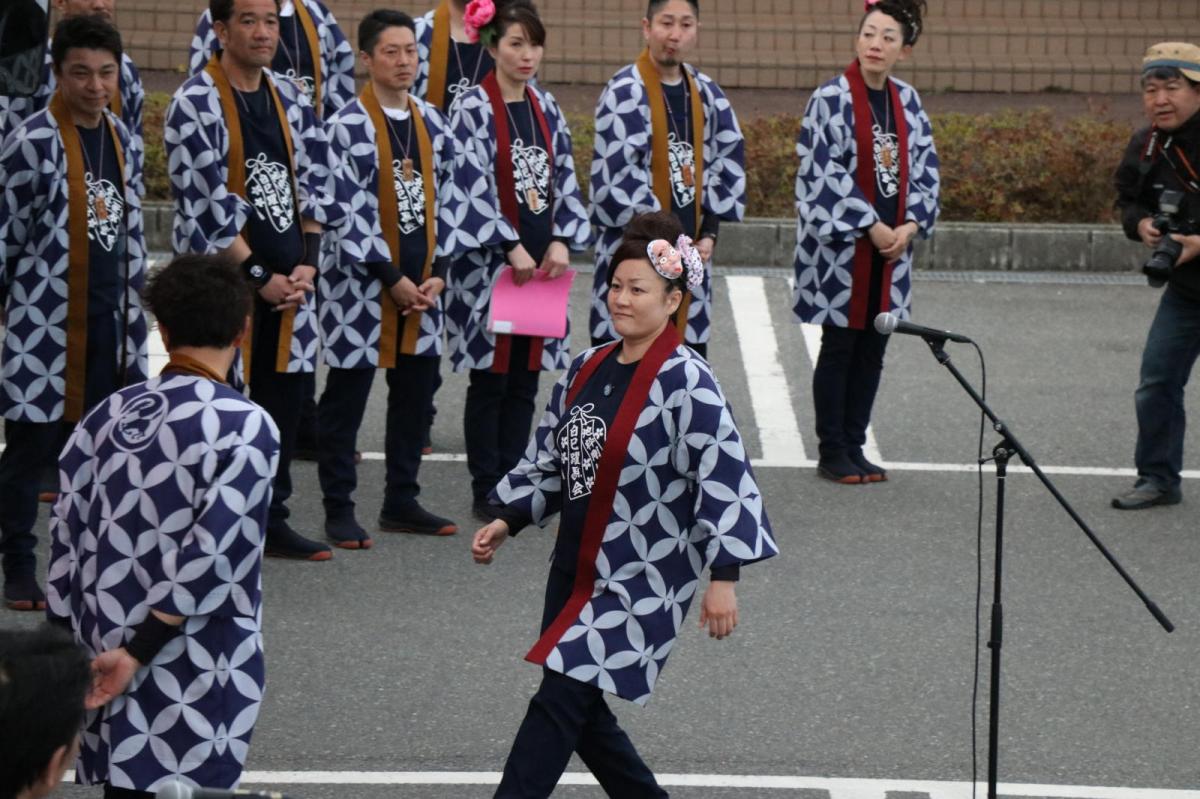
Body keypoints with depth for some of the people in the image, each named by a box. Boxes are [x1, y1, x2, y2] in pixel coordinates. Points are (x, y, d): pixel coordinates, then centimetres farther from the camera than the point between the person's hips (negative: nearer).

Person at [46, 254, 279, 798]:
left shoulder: (107, 416, 4)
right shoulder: (246, 427, -11)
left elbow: (66, 545, 5)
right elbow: (210, 558, -18)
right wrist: (139, 651, -14)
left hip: (106, 660, 5)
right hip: (195, 675, -5)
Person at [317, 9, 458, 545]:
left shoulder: (433, 125, 9)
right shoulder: (348, 127, -11)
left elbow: (444, 204, 12)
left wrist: (438, 273, 1)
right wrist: (391, 279, -13)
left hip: (421, 285, 6)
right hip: (363, 285, -6)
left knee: (415, 394, 11)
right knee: (347, 399, 0)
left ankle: (402, 501, 22)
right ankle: (339, 511, 7)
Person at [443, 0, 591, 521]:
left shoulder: (545, 109, 11)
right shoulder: (474, 110, -8)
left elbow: (564, 180, 11)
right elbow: (473, 185, -14)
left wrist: (562, 240, -3)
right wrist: (511, 248, -17)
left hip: (540, 262, 6)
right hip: (490, 262, -5)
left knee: (525, 378, 8)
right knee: (491, 377, 0)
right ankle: (486, 492, 6)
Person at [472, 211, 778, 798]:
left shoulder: (684, 382, -15)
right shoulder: (587, 371, 7)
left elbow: (725, 478, -18)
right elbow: (548, 462, 17)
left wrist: (723, 577, -20)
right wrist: (505, 523, 8)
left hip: (641, 581, -8)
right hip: (575, 570, 8)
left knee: (560, 702, -11)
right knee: (581, 713, 11)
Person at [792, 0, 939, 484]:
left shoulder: (908, 103, 8)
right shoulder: (832, 99, -9)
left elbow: (925, 170, 12)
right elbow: (825, 173, -13)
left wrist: (909, 226, -3)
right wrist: (871, 227, -15)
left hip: (891, 244, 5)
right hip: (841, 244, -5)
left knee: (872, 350, 8)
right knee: (839, 346, 1)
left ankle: (854, 447, 17)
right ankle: (831, 453, 8)